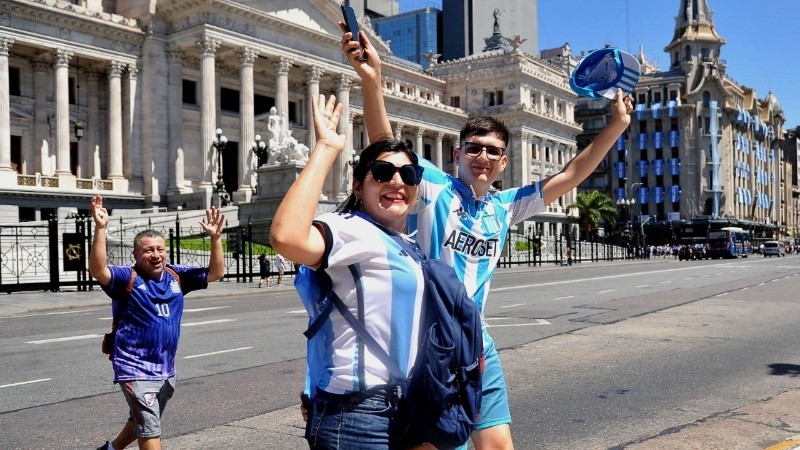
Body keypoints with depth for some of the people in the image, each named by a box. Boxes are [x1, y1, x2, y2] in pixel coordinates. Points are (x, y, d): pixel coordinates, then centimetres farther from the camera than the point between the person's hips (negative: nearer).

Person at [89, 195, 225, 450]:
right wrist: (100, 229, -39)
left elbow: (215, 273, 2)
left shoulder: (176, 276, 2)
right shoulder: (127, 277, -12)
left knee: (142, 423, 27)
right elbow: (98, 271, -30)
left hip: (165, 369, 6)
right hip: (136, 369, -6)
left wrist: (215, 237, -10)